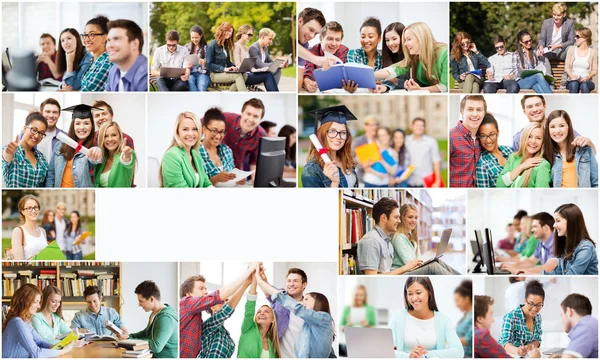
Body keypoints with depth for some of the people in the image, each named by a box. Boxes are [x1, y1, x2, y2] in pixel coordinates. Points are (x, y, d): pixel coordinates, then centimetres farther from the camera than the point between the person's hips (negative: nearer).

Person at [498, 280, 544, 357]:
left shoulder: (538, 317, 4)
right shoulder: (511, 317, -15)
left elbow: (537, 339, 10)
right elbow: (505, 342, -24)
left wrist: (531, 345, -13)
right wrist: (516, 350, -44)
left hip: (524, 356, 6)